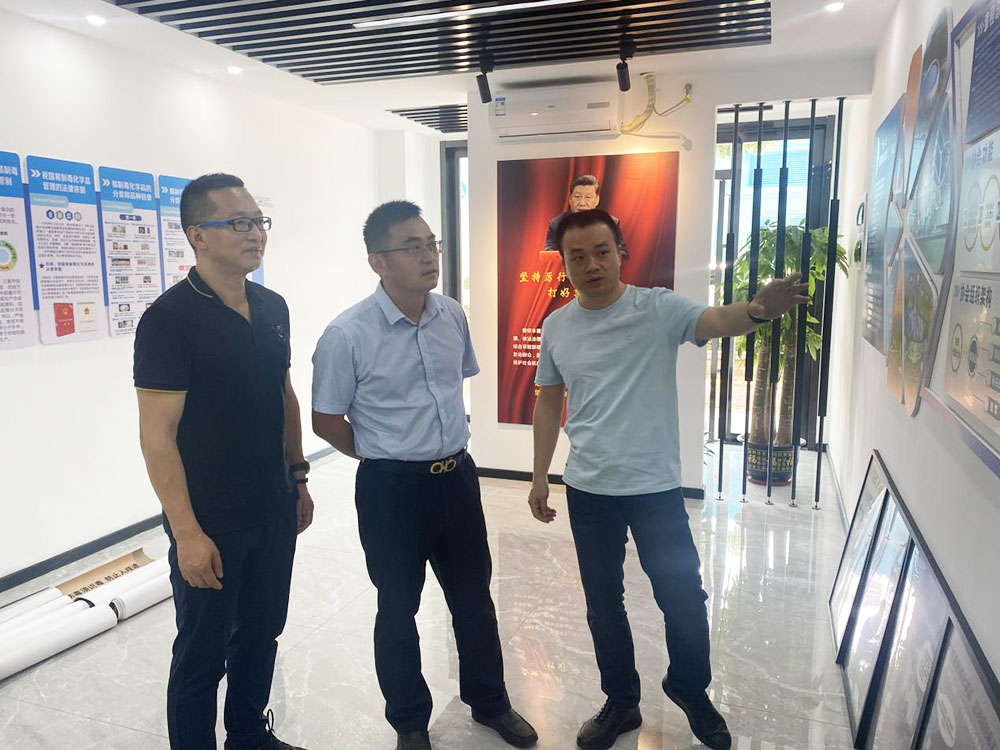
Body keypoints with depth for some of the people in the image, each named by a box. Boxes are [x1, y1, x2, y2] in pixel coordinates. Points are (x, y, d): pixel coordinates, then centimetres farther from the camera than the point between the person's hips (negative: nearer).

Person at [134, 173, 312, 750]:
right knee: (203, 654, 11)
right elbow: (157, 433, -17)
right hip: (210, 526, -6)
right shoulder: (170, 318, -16)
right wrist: (187, 533, -18)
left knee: (262, 635, 21)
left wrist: (298, 479, 14)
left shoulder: (273, 308, 5)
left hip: (274, 512, 7)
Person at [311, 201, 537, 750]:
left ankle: (489, 701, 43)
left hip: (457, 476, 5)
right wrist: (390, 458, 2)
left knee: (474, 598, 18)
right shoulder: (347, 334, -17)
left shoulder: (452, 317, -1)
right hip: (391, 489, -4)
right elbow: (326, 421, -8)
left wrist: (446, 448, 13)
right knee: (398, 609, 15)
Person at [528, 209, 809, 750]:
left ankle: (690, 690, 38)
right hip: (588, 490, 3)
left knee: (683, 599, 7)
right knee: (603, 603, 16)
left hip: (655, 488, -3)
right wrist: (539, 477, 10)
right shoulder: (557, 326, 1)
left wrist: (758, 309, -53)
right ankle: (621, 703, 39)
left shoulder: (657, 309, -11)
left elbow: (715, 322, -30)